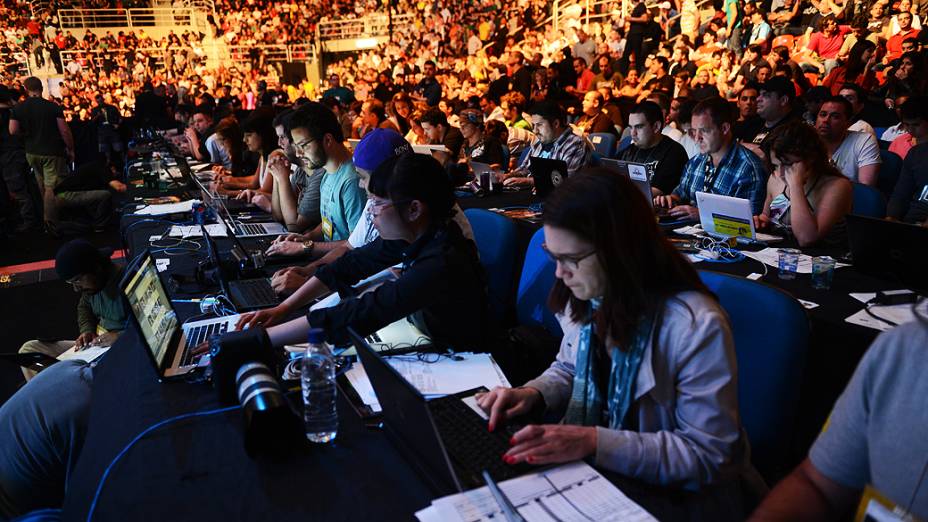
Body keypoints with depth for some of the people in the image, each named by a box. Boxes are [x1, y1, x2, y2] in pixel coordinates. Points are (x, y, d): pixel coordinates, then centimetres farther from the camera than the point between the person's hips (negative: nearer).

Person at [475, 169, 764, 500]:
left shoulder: (697, 327, -26)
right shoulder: (587, 298, -5)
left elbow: (706, 455, -22)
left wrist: (595, 442, -30)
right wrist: (534, 393, -8)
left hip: (670, 498, -6)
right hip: (594, 473, 6)